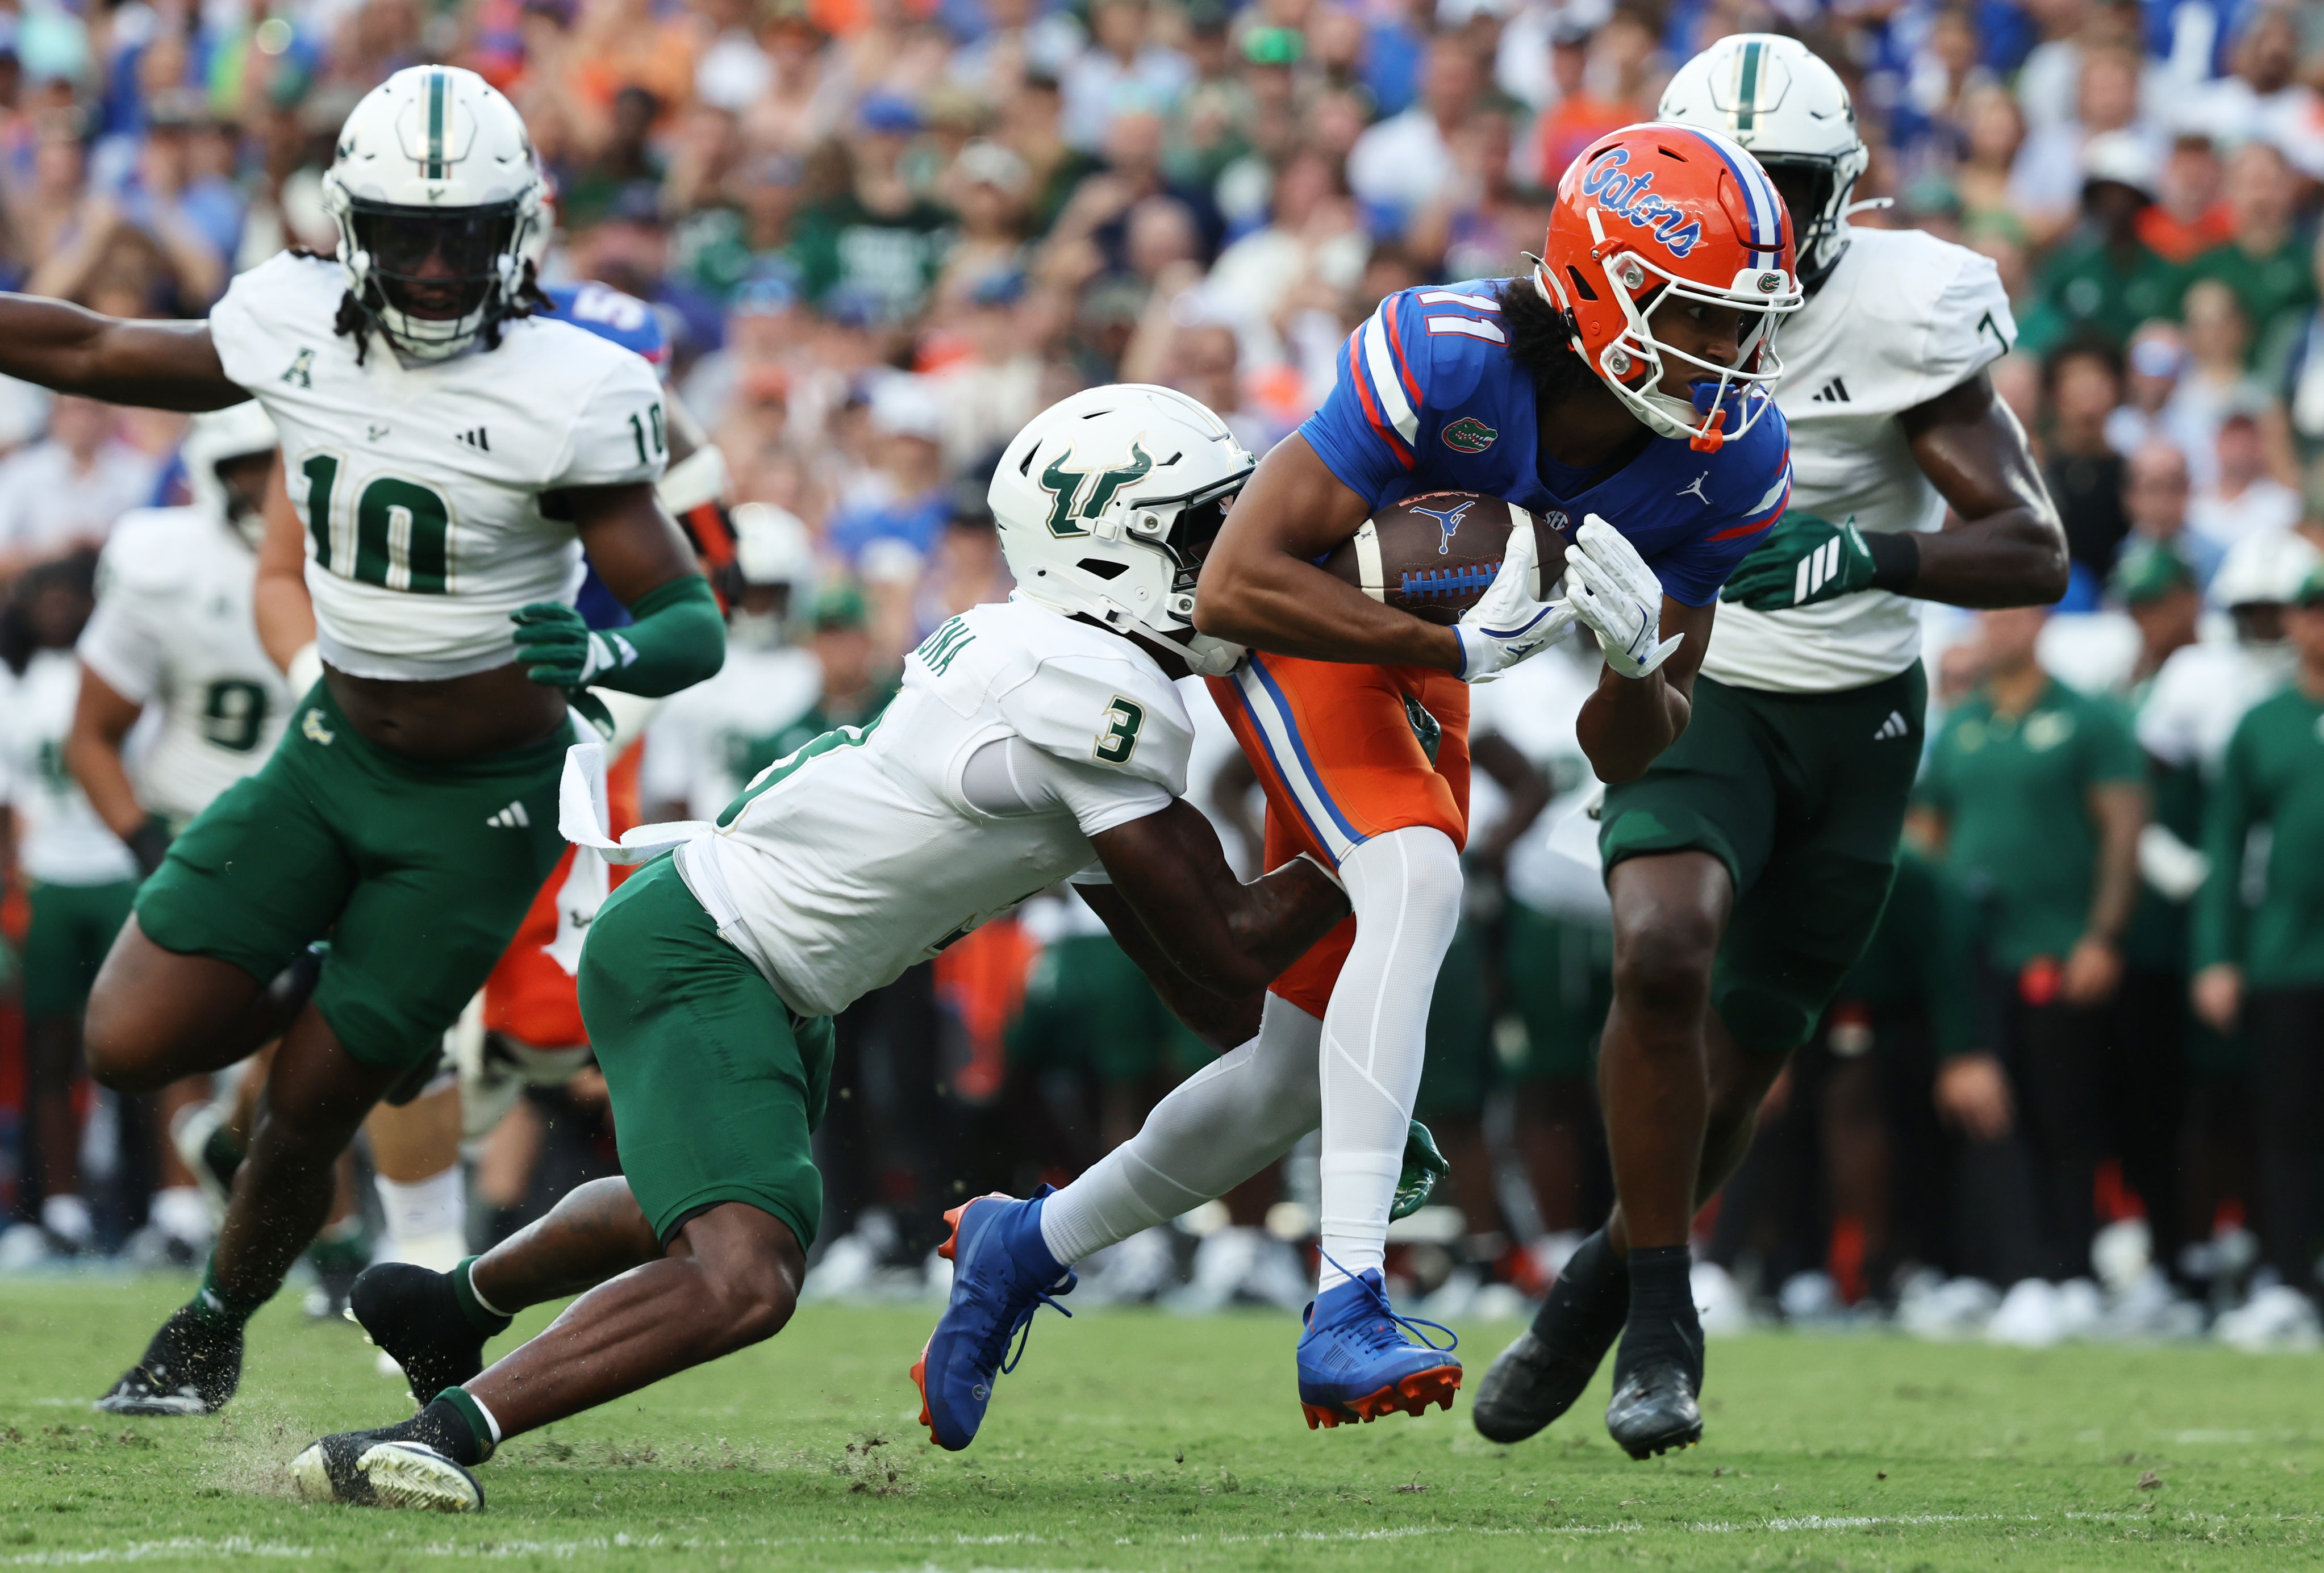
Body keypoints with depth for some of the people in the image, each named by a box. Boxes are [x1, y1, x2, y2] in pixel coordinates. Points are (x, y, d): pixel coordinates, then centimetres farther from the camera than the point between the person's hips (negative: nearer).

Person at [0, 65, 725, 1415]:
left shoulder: (567, 398, -22)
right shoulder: (296, 327, -8)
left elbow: (694, 622, -20)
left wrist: (609, 652, -42)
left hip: (481, 805, -4)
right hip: (333, 758, 5)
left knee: (308, 1108, 3)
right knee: (134, 1043, -5)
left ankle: (217, 1326, 35)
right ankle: (368, 1019, 26)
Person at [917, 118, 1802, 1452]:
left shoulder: (1729, 460, -18)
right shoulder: (1449, 361, -35)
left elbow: (1626, 755, -11)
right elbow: (1232, 589, -35)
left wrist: (1639, 661, -34)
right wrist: (1458, 645, -41)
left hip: (1425, 665, 7)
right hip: (1297, 628, -7)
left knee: (1306, 1073, 8)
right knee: (1417, 877, -33)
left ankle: (1028, 1247, 31)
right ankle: (1349, 1312, -39)